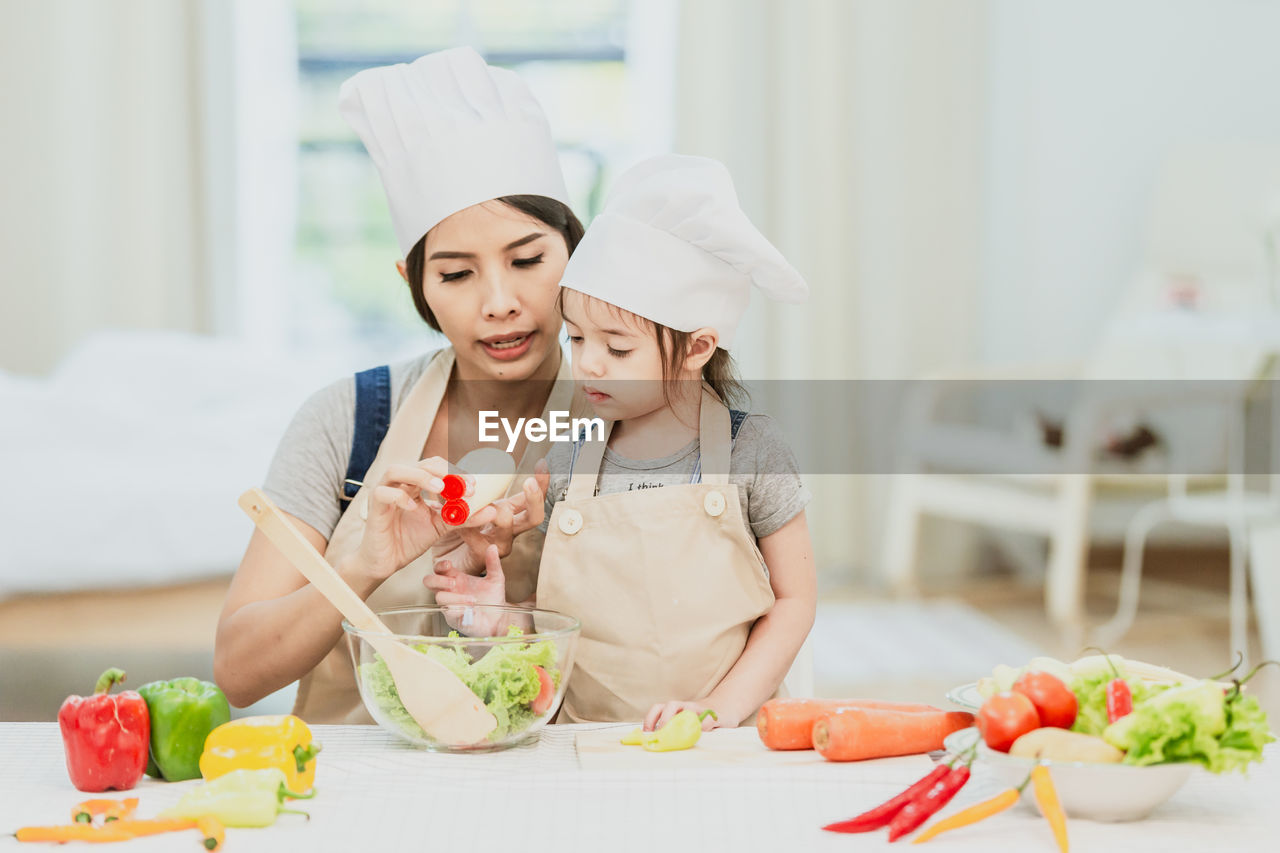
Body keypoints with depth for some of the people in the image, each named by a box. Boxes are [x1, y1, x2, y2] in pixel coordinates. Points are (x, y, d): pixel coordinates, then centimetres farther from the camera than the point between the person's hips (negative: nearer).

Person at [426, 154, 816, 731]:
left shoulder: (749, 450, -3)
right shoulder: (565, 467, 4)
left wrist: (722, 705, -7)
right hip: (587, 745, 3)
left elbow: (793, 600, 2)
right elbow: (561, 618, 13)